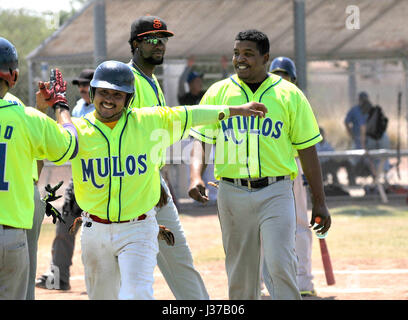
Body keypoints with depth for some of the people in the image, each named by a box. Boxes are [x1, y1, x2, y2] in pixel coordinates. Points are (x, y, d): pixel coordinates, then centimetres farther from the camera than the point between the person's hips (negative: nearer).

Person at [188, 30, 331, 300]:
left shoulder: (289, 95, 4)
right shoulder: (218, 93, 8)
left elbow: (307, 148, 6)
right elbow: (201, 139, 6)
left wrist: (319, 202, 4)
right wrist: (196, 176, -14)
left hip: (275, 193, -2)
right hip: (232, 194, 2)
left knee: (281, 265, -16)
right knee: (240, 274, 7)